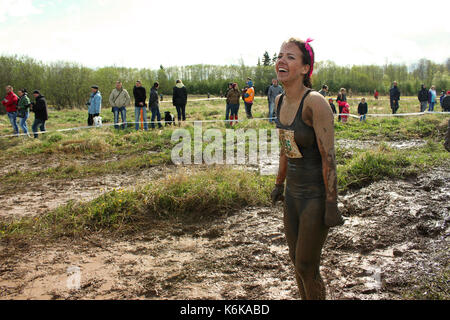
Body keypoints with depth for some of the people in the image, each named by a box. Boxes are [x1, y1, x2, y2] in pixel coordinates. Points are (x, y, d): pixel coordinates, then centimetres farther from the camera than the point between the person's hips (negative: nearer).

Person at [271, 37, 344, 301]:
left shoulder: (315, 103, -21)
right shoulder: (281, 101, 3)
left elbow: (329, 157, -21)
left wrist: (331, 205, -19)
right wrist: (280, 183, 22)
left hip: (316, 194, -8)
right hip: (294, 191, 8)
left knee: (307, 268, 3)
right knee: (296, 259, 20)